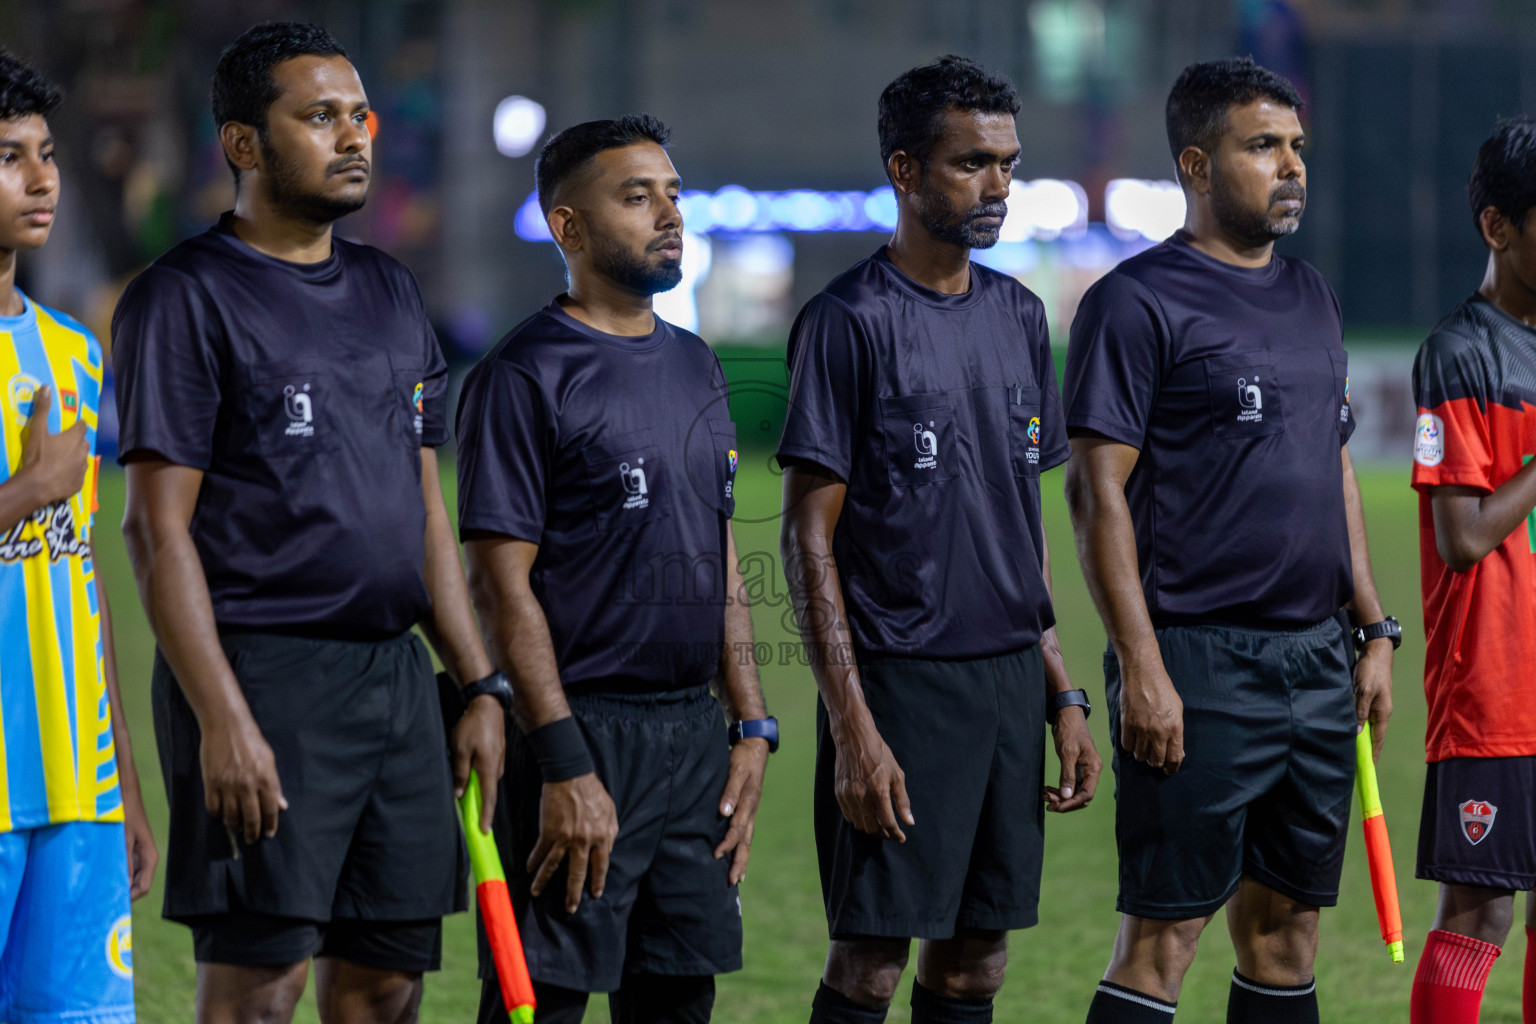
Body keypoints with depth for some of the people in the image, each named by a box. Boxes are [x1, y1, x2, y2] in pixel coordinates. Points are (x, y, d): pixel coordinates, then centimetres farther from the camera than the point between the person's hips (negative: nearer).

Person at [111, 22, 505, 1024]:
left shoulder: (390, 293, 17)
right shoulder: (184, 299, -5)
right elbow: (160, 529, -11)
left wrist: (481, 683, 12)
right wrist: (222, 719, -19)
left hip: (396, 670, 7)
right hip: (260, 674, -7)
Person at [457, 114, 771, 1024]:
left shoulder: (696, 366, 15)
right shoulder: (524, 377, -8)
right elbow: (504, 585, -13)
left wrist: (752, 726, 11)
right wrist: (564, 766, -18)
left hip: (695, 735, 7)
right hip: (584, 732, -7)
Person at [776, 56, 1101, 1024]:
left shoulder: (1019, 317, 12)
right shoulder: (850, 321, -8)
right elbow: (810, 538, -9)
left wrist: (1064, 694, 13)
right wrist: (853, 726, -16)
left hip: (1009, 683, 6)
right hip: (899, 684, -6)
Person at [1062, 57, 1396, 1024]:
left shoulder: (1313, 298, 16)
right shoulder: (1137, 302, -7)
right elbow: (1099, 492, -11)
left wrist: (1374, 629, 15)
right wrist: (1141, 668, -17)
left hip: (1317, 655, 7)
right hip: (1197, 662, -7)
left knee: (1287, 926, 9)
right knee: (1165, 931, -7)